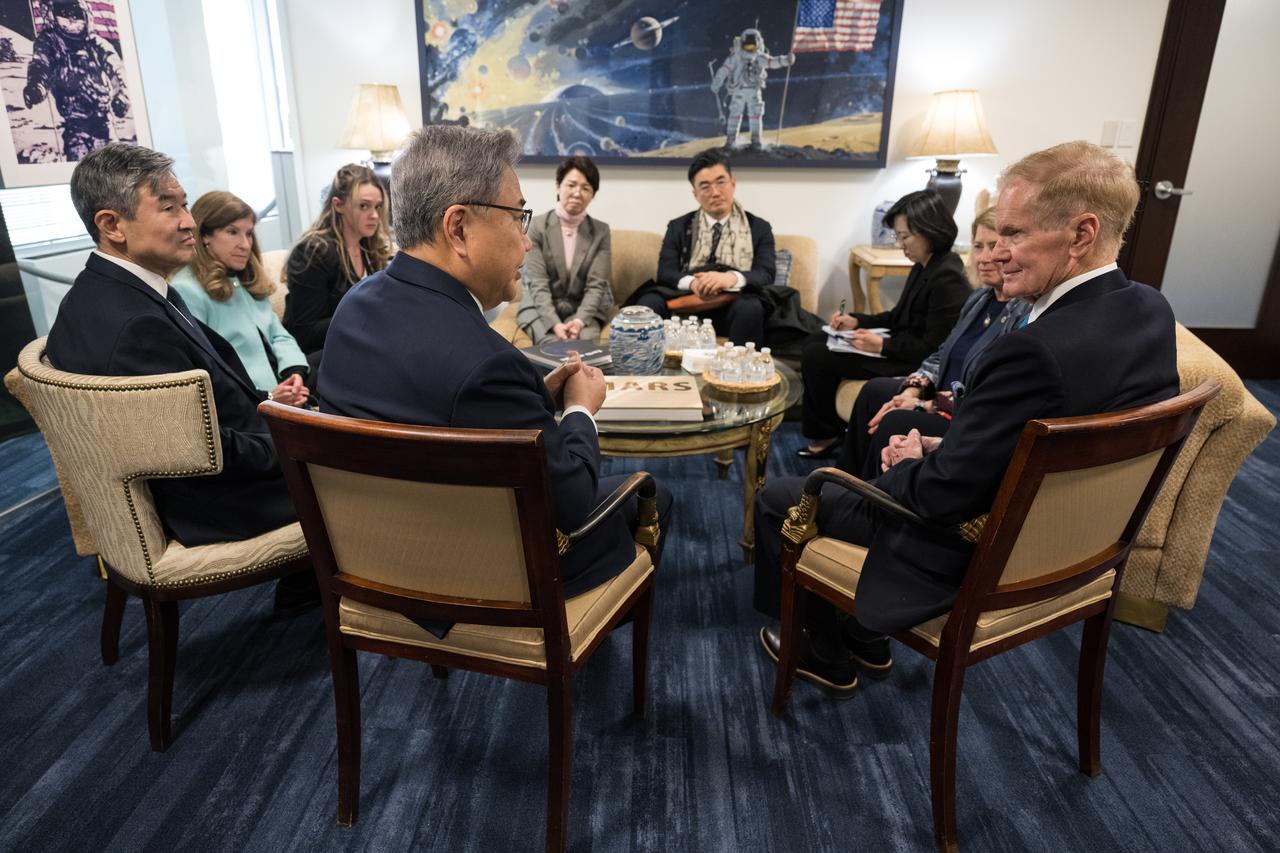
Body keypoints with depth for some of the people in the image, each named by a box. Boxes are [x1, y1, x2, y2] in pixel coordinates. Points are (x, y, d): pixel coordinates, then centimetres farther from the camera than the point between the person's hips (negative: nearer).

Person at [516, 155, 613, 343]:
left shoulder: (601, 231, 3)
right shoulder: (537, 226, -3)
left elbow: (596, 285, -5)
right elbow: (537, 284, -10)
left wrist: (580, 320, -22)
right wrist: (554, 323, -25)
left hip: (583, 310, 1)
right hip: (540, 309, -1)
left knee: (586, 343, -29)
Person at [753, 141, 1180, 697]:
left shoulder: (1037, 349, -35)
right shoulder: (1148, 310, -5)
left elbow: (943, 495, -26)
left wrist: (912, 462, -5)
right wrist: (944, 447, -1)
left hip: (978, 557, -9)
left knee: (778, 500, 5)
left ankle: (828, 655, 28)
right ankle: (867, 640, 38)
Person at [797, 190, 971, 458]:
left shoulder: (946, 278, -22)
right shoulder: (924, 267, 7)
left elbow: (933, 348, -23)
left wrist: (883, 346, -22)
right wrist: (857, 321, 4)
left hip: (915, 364, -10)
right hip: (901, 345, 10)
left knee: (816, 357, -13)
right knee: (815, 344, 12)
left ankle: (828, 436, 8)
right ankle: (822, 433, 15)